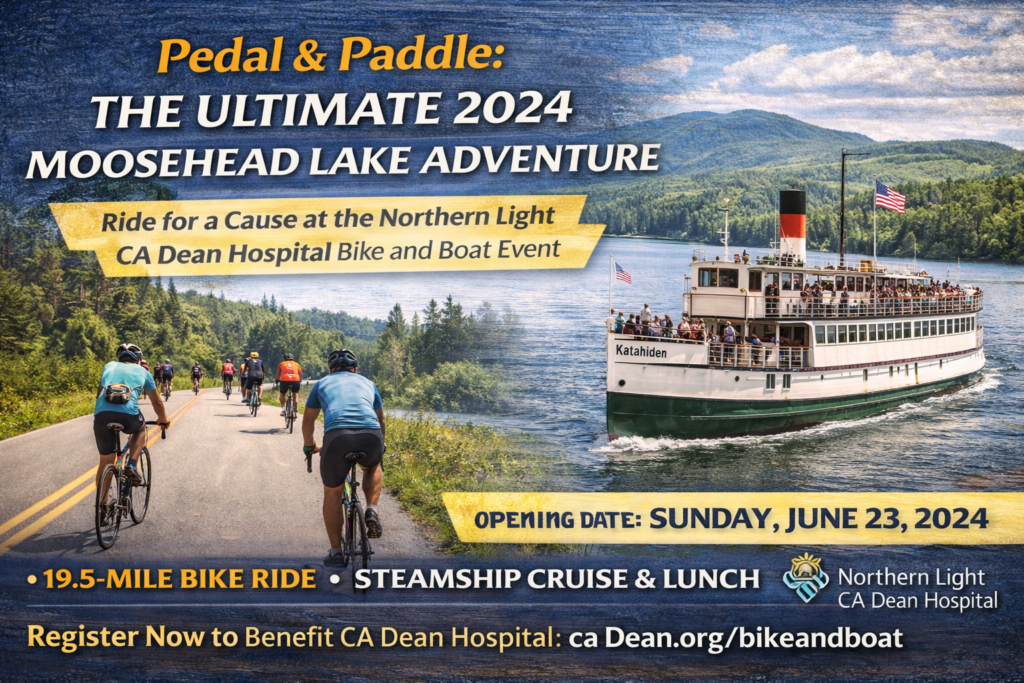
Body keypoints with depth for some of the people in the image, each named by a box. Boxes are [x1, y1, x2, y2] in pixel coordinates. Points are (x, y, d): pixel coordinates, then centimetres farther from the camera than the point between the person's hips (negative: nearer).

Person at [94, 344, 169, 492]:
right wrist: (163, 420, 54)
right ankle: (132, 466, 13)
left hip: (102, 414, 2)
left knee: (105, 463, 16)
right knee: (140, 428, 34)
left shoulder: (109, 366, 30)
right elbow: (157, 402, 36)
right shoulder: (142, 372, 26)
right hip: (128, 415, -2)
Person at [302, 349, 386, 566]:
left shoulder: (323, 383, 29)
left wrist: (309, 446, 56)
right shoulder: (367, 383, 32)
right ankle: (372, 511, 13)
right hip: (371, 434, 1)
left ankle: (336, 552, 14)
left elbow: (308, 420, 38)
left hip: (337, 436, -1)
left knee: (333, 494, 16)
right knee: (374, 467, 36)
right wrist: (380, 445, 62)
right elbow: (381, 419, 44)